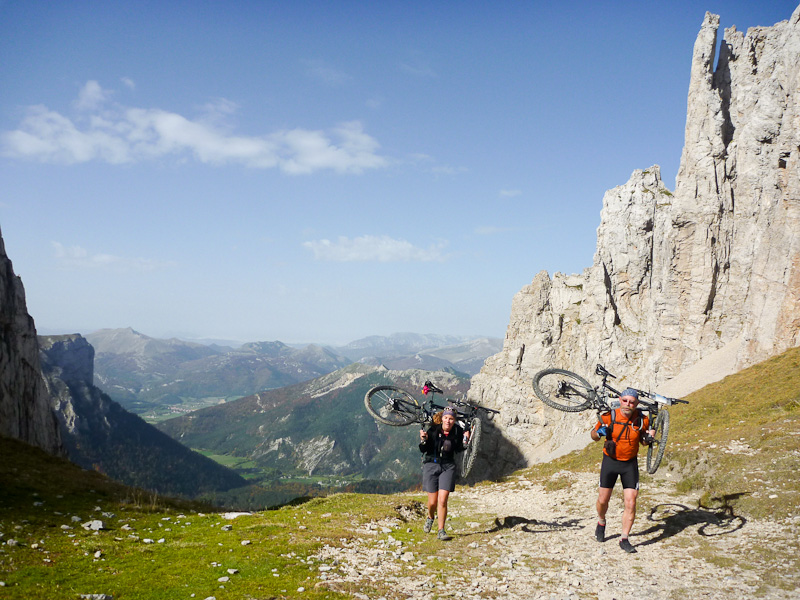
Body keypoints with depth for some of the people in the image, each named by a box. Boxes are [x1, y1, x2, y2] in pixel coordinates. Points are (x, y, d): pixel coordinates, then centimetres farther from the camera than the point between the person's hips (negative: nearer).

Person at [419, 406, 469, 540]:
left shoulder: (457, 431, -7)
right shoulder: (433, 430, -14)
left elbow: (458, 449, 8)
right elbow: (423, 450, -8)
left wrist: (465, 441, -10)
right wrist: (423, 440, -28)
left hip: (448, 467, 1)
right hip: (431, 465, -1)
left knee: (442, 500, -10)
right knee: (433, 501, 5)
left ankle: (441, 531, 4)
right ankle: (430, 517, 39)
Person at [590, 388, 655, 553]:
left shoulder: (642, 420, -11)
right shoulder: (608, 417, -17)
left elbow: (643, 441, 8)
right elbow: (593, 436, -2)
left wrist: (648, 438, -15)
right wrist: (599, 433, -25)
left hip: (630, 464, 1)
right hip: (610, 461, -1)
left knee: (631, 504, -5)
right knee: (603, 500, 9)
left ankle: (624, 540, 9)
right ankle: (601, 522, 41)